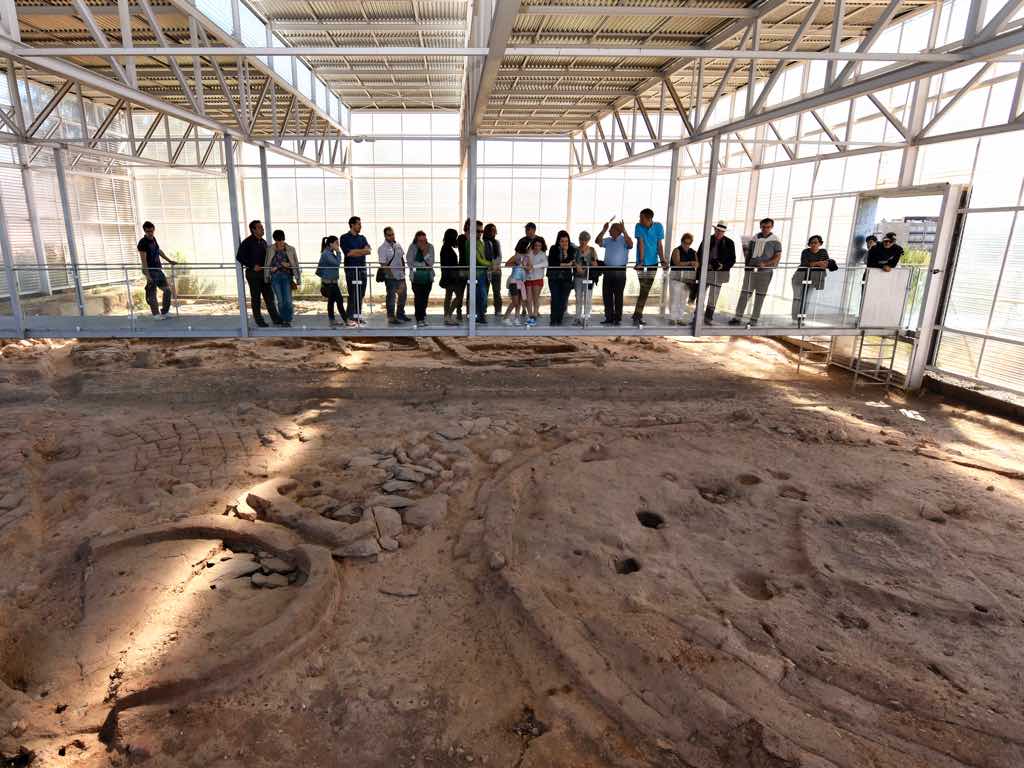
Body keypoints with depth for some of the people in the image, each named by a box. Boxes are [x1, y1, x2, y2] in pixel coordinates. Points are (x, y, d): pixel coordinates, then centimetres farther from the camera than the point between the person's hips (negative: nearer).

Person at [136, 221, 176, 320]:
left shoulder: (153, 239, 10)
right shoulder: (143, 243, -14)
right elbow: (144, 260, -18)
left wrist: (169, 261, 30)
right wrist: (147, 275, -22)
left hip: (158, 269, 8)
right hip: (151, 271, -8)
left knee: (167, 289, 10)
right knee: (152, 294, 0)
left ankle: (164, 312, 20)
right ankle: (156, 314, 7)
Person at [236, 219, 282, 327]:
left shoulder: (263, 242, 11)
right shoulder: (247, 242, -9)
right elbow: (239, 257, -12)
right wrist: (253, 266, -18)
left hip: (264, 273, 6)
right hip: (253, 274, -6)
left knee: (269, 296, 5)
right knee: (256, 298, 3)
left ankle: (275, 318, 9)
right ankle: (258, 320, 11)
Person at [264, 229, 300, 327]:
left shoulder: (290, 249, 3)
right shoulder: (270, 249, 4)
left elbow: (295, 265, 5)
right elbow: (267, 264, 10)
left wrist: (298, 279, 3)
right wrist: (266, 278, 10)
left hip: (287, 276, -1)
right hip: (275, 277, 1)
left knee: (287, 300, -9)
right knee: (280, 300, 4)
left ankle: (288, 320, 3)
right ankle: (283, 320, 16)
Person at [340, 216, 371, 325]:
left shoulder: (362, 238, 17)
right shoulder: (345, 238, 1)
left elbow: (368, 251, 1)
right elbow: (349, 253, -12)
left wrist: (355, 252, -11)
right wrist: (362, 250, -4)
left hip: (362, 269, 5)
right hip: (351, 269, -5)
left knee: (361, 295, 6)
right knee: (353, 294, -8)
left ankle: (358, 316, 14)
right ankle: (352, 317, -5)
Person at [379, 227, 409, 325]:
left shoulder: (398, 245, 9)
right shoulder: (382, 248, -11)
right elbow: (384, 264, -15)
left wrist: (403, 270, 9)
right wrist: (391, 275, -19)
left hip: (401, 276, 7)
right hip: (390, 277, -7)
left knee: (403, 295, 16)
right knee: (391, 297, -1)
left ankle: (400, 314, 32)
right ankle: (391, 317, 8)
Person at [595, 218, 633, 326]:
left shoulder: (624, 240, -5)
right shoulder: (608, 240, 12)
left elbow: (630, 244, -24)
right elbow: (598, 241, 1)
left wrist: (624, 231, -27)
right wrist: (603, 230, -9)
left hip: (620, 271, -6)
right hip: (607, 271, 6)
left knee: (618, 296, 0)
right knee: (606, 295, 7)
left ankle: (618, 318, 7)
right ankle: (609, 318, 15)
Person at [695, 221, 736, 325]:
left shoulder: (729, 243, 3)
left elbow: (732, 259, 5)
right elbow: (698, 254, 9)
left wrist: (723, 266, -13)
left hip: (718, 273, -1)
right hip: (705, 272, 1)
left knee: (713, 298, 0)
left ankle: (708, 318, 9)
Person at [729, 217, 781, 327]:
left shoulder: (775, 240, 1)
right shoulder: (755, 238, 12)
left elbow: (778, 256, -4)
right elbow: (748, 251, 20)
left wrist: (765, 264, -17)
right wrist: (746, 263, 1)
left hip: (765, 271, -3)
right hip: (751, 269, 3)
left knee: (760, 295, 0)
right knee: (745, 292, -2)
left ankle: (754, 319, 4)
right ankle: (738, 317, -1)